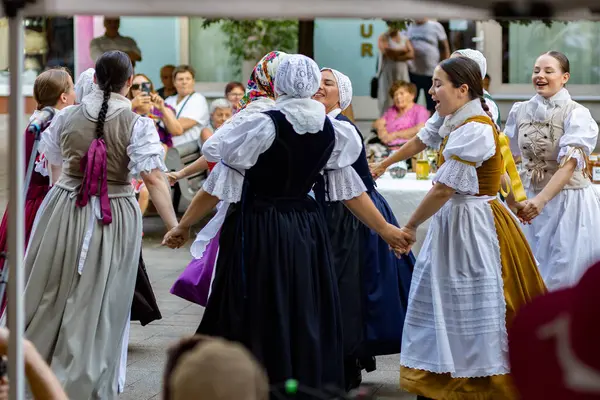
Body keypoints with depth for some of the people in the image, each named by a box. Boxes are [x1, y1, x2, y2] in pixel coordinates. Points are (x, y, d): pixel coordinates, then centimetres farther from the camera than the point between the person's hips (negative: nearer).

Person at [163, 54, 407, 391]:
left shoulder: (260, 126, -15)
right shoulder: (331, 130, -1)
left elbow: (218, 185, -10)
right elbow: (350, 187, 7)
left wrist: (184, 226, 0)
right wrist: (384, 229, 20)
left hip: (257, 229, -4)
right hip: (306, 233, 5)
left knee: (258, 320, 3)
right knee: (306, 318, 13)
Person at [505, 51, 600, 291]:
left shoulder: (576, 114, -11)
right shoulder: (521, 111, 5)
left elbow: (569, 164, -22)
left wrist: (542, 199, -33)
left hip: (568, 201, -5)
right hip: (531, 200, 5)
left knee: (564, 276, -2)